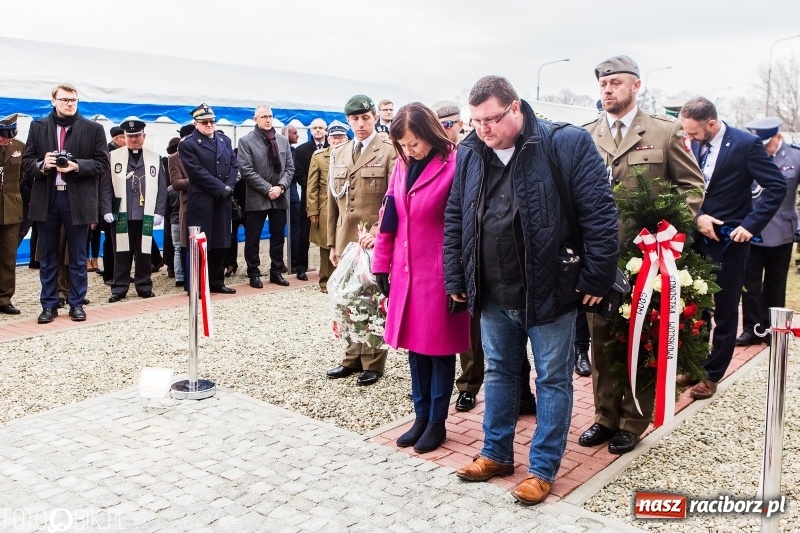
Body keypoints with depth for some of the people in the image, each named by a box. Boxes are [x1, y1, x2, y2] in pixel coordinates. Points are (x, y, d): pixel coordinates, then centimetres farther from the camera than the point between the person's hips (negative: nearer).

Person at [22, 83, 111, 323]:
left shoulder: (93, 129, 2)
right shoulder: (38, 126, 7)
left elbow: (102, 164, -1)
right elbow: (26, 161, 7)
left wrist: (77, 166, -16)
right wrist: (41, 164, -14)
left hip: (78, 200, -2)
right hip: (46, 198, 2)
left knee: (78, 256, 6)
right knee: (48, 256, 9)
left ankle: (77, 303, 16)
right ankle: (49, 305, 18)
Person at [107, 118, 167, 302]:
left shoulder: (155, 158, 8)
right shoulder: (113, 156, 7)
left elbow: (161, 188, 5)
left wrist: (159, 212, -3)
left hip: (145, 215, 0)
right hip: (121, 215, 0)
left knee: (144, 253, 6)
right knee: (121, 253, 4)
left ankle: (144, 287, 16)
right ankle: (119, 288, 12)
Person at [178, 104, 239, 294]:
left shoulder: (224, 140, 14)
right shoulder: (187, 144, -4)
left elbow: (234, 165, 8)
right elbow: (197, 172, -14)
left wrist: (228, 188, -8)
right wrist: (221, 188, -15)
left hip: (223, 200, 6)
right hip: (201, 202, -6)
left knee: (221, 243, 10)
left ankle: (216, 281, 19)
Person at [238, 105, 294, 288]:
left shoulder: (283, 140, 11)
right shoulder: (246, 141, -3)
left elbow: (290, 167, 7)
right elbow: (247, 171, -11)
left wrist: (281, 187, -9)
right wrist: (267, 189, -16)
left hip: (280, 197, 4)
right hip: (256, 198, -4)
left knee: (278, 237, 11)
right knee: (253, 239, 2)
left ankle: (276, 272, 21)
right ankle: (254, 274, 13)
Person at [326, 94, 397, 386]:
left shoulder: (389, 151, -3)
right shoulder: (338, 154, 14)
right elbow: (333, 200, 15)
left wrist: (378, 232, -22)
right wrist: (332, 242, 12)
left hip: (376, 240, -5)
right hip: (346, 239, 5)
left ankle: (373, 363, 15)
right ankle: (353, 358, 22)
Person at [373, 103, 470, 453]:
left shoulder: (453, 165, -12)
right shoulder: (403, 165, 7)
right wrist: (382, 264, 11)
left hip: (439, 274, -6)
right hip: (406, 272, 6)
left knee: (439, 347, 5)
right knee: (415, 345, 13)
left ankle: (437, 422, 20)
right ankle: (421, 416, 26)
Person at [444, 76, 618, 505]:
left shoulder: (566, 144, -12)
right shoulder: (469, 154, 3)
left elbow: (599, 212, -12)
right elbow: (454, 219, 9)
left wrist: (596, 277, -12)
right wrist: (455, 279, 7)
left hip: (548, 291, -4)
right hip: (492, 295, 5)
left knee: (552, 380, 7)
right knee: (498, 372, 17)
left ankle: (542, 469, 22)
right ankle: (497, 454, 34)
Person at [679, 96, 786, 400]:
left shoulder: (746, 144, -12)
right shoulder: (692, 144, 0)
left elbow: (777, 186, -11)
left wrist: (751, 224, -17)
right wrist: (697, 217, -11)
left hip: (728, 240, -4)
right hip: (697, 237, 4)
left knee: (724, 311, 7)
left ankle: (712, 374, 19)